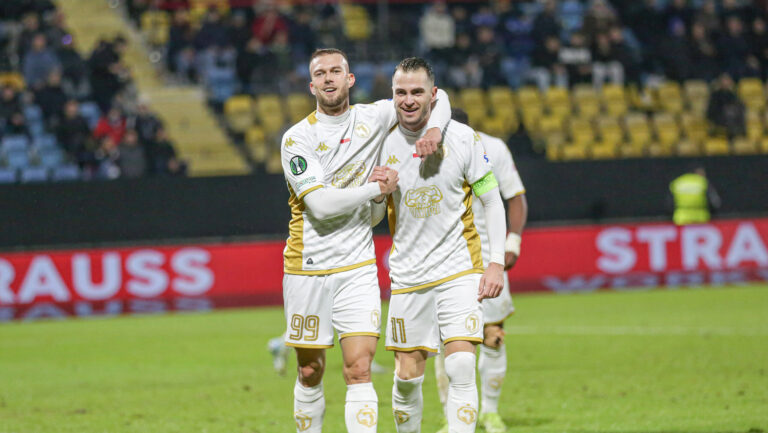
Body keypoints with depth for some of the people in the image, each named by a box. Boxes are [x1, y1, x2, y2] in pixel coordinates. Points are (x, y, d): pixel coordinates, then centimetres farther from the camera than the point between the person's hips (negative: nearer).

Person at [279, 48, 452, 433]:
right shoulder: (297, 138, -6)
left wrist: (435, 129, -3)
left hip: (357, 267, 1)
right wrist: (377, 188, -13)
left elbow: (435, 97, 17)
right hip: (307, 268, -1)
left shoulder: (372, 118, 4)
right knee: (310, 373, 8)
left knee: (359, 370, -11)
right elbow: (321, 203, -17)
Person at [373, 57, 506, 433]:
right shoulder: (384, 146, 1)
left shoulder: (462, 138, -5)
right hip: (407, 274, 2)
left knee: (461, 368, -15)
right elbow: (372, 218, 7)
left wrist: (496, 263, -5)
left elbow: (492, 201, 2)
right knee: (407, 377, 2)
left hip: (459, 270, -2)